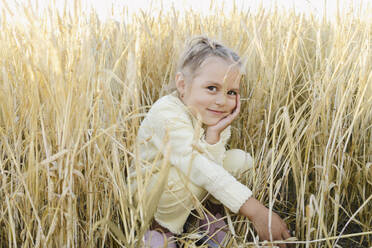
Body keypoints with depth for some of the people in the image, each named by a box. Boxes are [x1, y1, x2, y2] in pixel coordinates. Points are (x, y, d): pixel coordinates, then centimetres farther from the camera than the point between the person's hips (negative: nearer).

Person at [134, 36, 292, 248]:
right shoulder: (167, 114, -34)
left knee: (241, 159, -6)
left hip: (186, 185, 7)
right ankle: (162, 227, -9)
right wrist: (256, 211, -50)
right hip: (147, 188, -6)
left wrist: (214, 135, -36)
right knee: (193, 177, -35)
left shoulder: (217, 118, -11)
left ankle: (194, 207, 8)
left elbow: (214, 167, -20)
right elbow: (197, 167, -45)